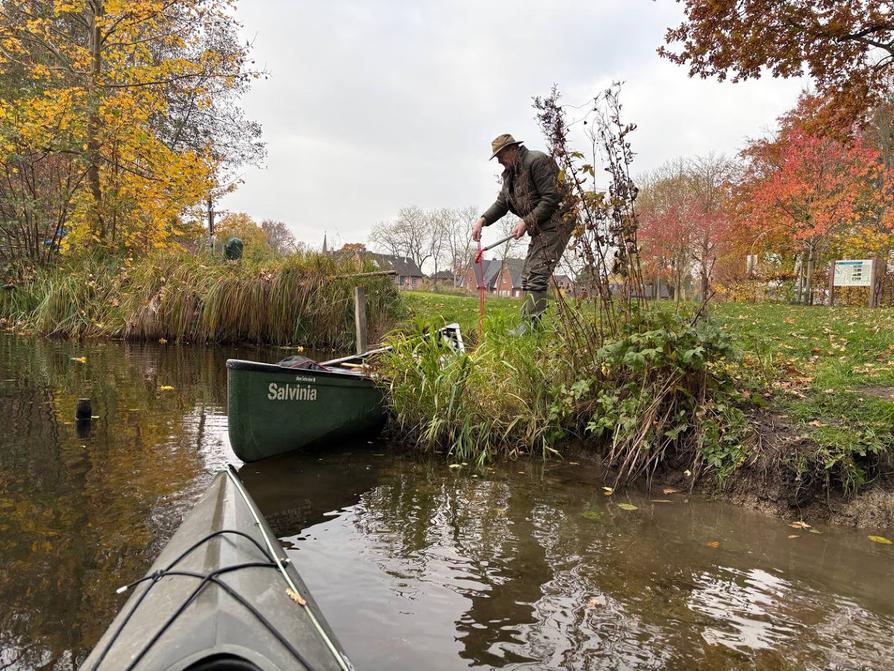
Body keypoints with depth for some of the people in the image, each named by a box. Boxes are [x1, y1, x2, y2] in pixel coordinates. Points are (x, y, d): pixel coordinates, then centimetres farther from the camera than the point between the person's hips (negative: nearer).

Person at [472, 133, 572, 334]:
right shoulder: (510, 173, 16)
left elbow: (551, 198, -20)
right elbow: (501, 203, 15)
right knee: (528, 275, 9)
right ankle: (528, 324, 11)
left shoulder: (537, 161, -14)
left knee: (537, 275, -16)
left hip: (555, 222, -10)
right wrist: (482, 220, -3)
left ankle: (530, 325, -17)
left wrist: (526, 222, -21)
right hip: (539, 228, 10)